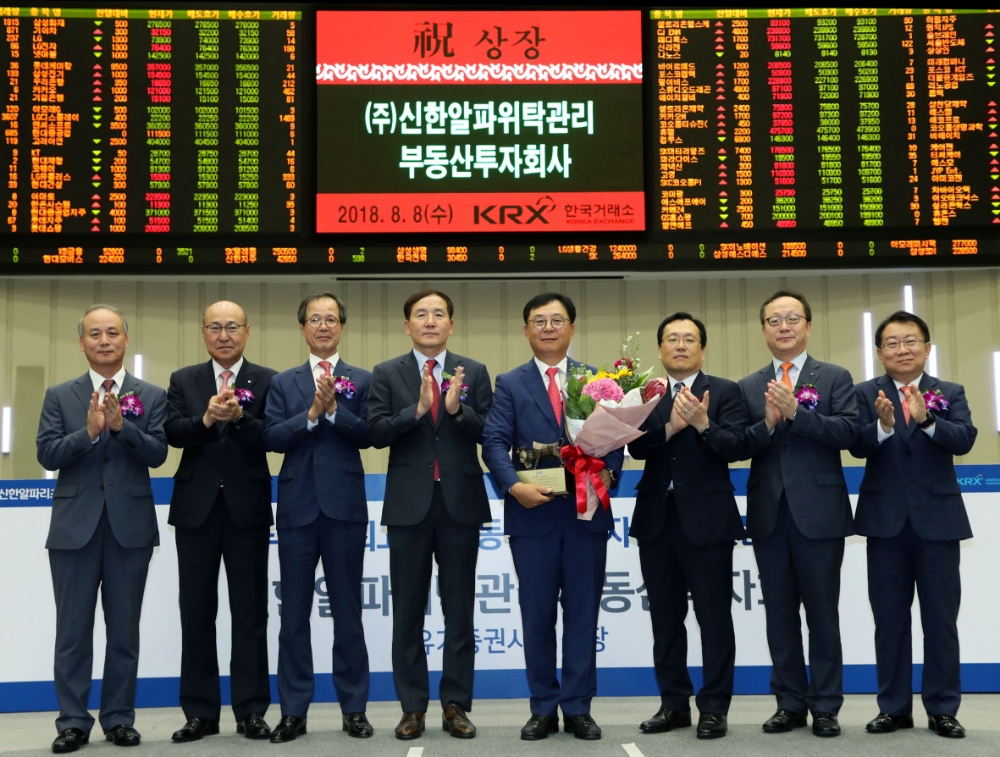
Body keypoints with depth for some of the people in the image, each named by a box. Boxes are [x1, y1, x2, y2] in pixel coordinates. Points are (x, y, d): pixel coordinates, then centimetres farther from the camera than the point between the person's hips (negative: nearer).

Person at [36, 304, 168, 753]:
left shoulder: (151, 396, 5)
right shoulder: (59, 396, 7)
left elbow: (157, 454, -6)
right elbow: (47, 454, -3)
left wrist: (120, 424, -21)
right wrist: (89, 431, -19)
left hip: (130, 526, 0)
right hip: (75, 526, 0)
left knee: (125, 630, 7)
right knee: (73, 631, 4)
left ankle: (120, 718, 18)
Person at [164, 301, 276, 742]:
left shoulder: (267, 381, 3)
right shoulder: (183, 381, 9)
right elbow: (173, 432, -6)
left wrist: (239, 417, -26)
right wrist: (206, 418, -23)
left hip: (248, 508, -2)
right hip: (197, 508, 2)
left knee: (250, 613, 3)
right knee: (196, 612, 6)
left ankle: (251, 711, 11)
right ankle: (200, 712, 15)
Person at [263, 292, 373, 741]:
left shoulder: (361, 380, 6)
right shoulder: (283, 383, 10)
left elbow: (367, 435, -7)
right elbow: (271, 437, -3)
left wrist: (333, 408, -19)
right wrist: (311, 413, -16)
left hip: (345, 505, -1)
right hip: (297, 506, 2)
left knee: (347, 610, 5)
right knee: (294, 611, 5)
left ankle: (354, 708, 14)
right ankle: (293, 711, 13)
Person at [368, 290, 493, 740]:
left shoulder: (474, 372, 5)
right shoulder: (387, 374, 4)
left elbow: (490, 435, -3)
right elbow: (376, 433, -7)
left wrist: (458, 408, -20)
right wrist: (418, 408, -20)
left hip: (461, 502, 0)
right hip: (409, 503, 0)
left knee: (459, 610, 6)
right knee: (408, 612, 6)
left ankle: (456, 705, 15)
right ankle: (413, 707, 15)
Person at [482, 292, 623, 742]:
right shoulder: (510, 384, 7)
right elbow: (494, 442, -3)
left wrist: (607, 472, -16)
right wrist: (514, 485, -19)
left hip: (587, 512, 1)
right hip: (533, 515, 0)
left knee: (582, 614, 6)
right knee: (537, 616, 7)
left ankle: (577, 708, 16)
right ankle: (543, 708, 18)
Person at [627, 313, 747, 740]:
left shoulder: (725, 392, 1)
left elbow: (736, 448, -11)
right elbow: (637, 447, -6)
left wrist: (702, 423, -27)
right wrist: (671, 427, -23)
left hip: (706, 519, -3)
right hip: (656, 518, 3)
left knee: (714, 618, 2)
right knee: (665, 618, 10)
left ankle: (714, 708, 11)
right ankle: (674, 704, 21)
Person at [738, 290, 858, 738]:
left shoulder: (835, 378, 3)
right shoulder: (748, 387, 10)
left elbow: (848, 432, -11)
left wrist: (796, 412, -20)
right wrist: (768, 423, -17)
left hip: (819, 512, -3)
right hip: (769, 514, 3)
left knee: (822, 613, 4)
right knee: (780, 614, 9)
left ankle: (825, 706, 13)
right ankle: (790, 704, 18)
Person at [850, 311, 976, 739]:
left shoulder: (950, 393, 3)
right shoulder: (866, 394, 1)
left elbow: (964, 440, -14)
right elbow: (858, 446, -12)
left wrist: (926, 419, -31)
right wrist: (883, 425, -32)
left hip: (937, 519, 0)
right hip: (887, 521, 0)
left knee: (940, 619, 6)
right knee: (889, 618, 8)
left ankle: (942, 708, 17)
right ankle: (894, 707, 18)